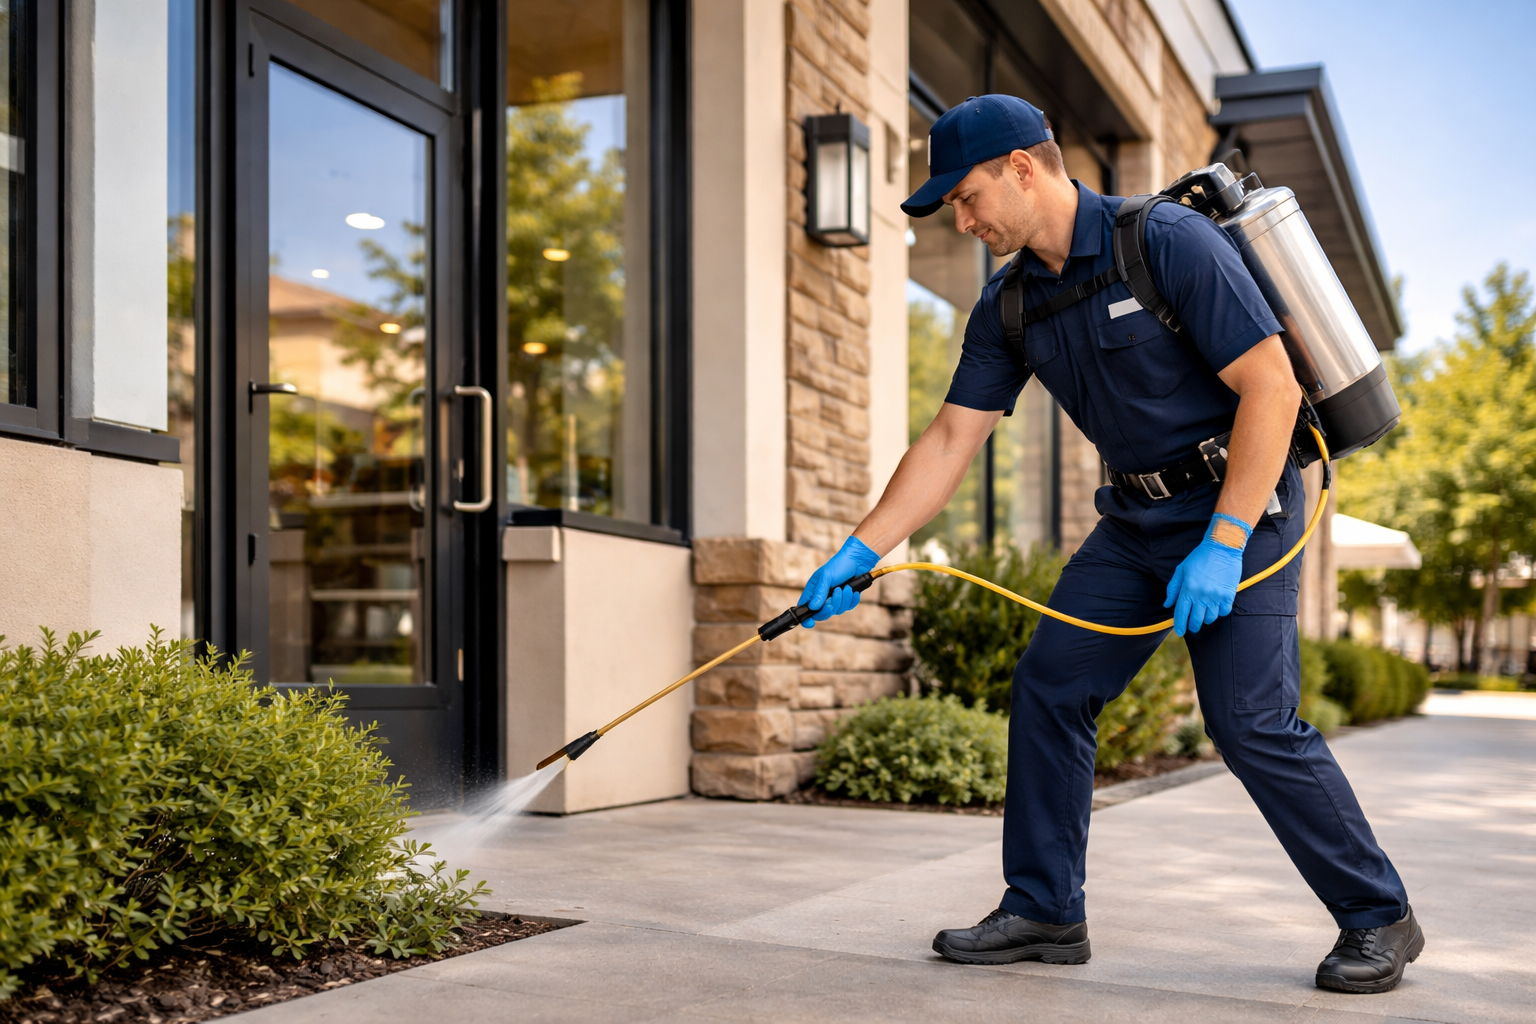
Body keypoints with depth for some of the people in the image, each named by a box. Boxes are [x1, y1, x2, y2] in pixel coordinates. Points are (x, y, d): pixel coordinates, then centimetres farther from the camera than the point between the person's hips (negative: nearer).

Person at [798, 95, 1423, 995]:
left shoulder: (1172, 243, -18)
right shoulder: (1011, 305, 3)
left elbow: (1273, 388, -20)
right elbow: (952, 440, 4)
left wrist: (1221, 546, -23)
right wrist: (860, 553, -3)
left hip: (1241, 502, -7)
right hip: (1138, 516, 7)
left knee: (1250, 720, -12)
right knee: (1049, 685, 0)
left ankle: (1379, 918, 6)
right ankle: (1044, 910, 11)